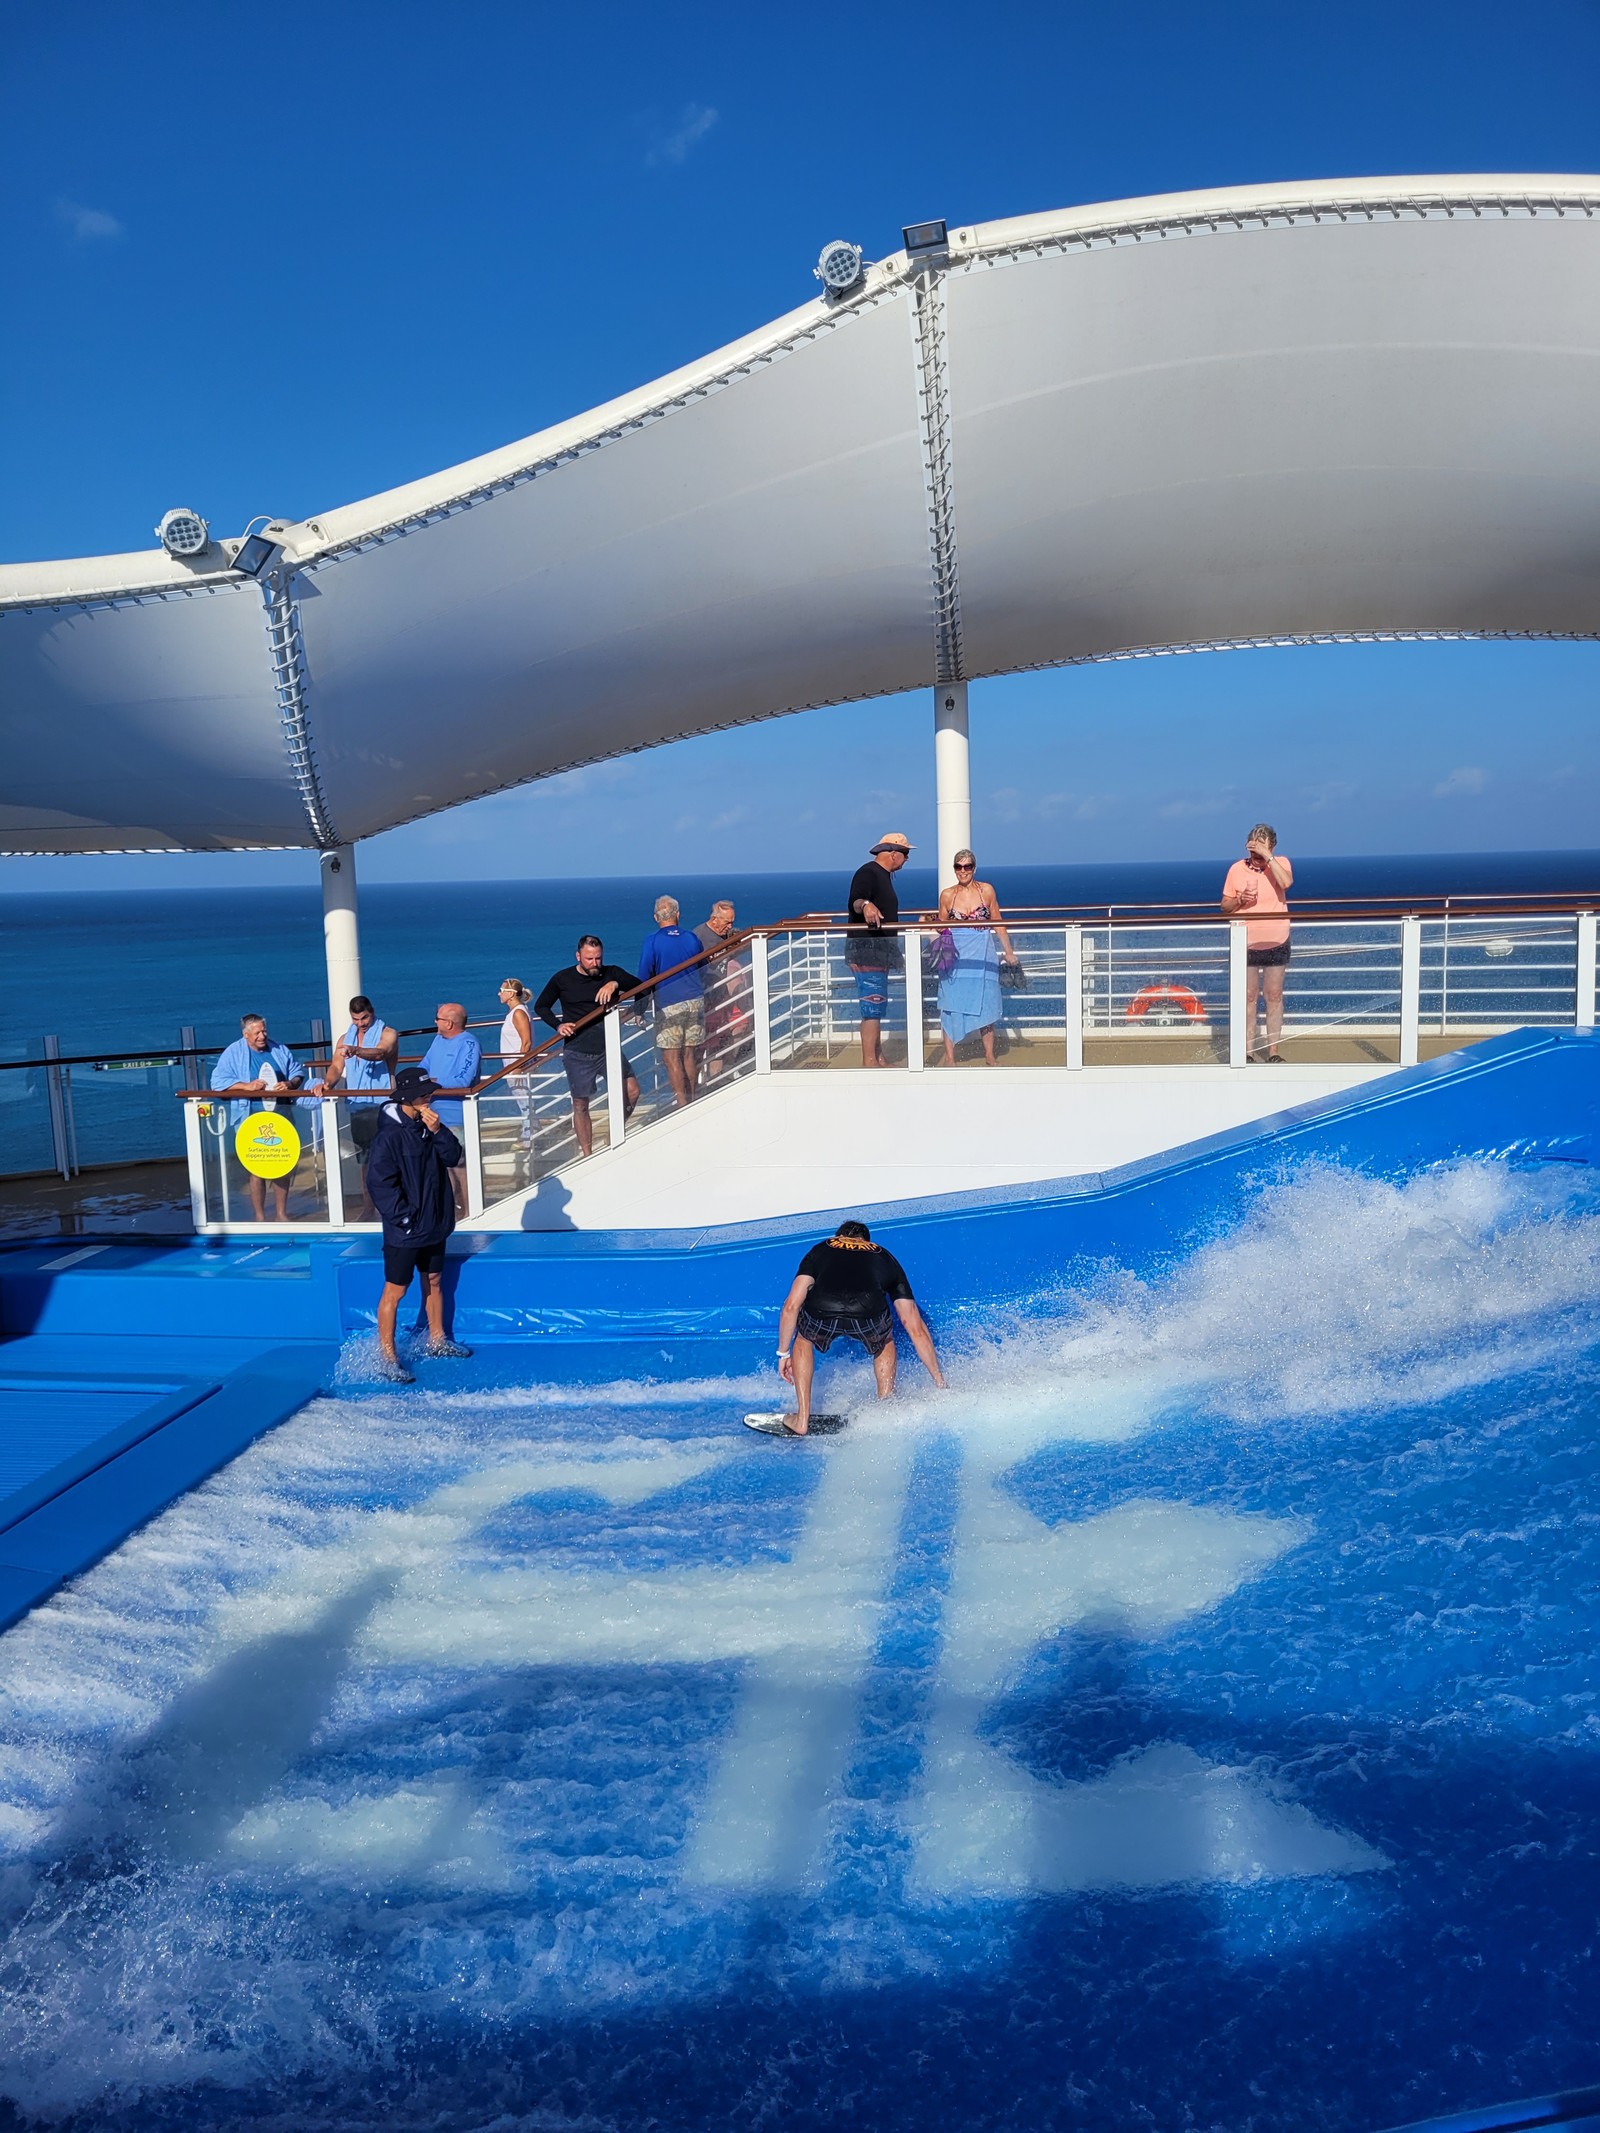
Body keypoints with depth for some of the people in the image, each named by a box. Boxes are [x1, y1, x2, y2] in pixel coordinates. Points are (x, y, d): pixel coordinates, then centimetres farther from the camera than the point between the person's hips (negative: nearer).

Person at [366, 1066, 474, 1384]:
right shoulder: (391, 1135, -20)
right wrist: (404, 1218, -18)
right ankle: (386, 1358, 7)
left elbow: (453, 1157, 0)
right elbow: (379, 1182, -21)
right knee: (395, 1291, 0)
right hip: (404, 1231, -8)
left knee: (434, 1281, 20)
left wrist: (438, 1130, -16)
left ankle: (437, 1341, 35)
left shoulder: (427, 1125, 4)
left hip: (434, 1224, 8)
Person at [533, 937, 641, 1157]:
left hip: (607, 1048, 2)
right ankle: (587, 1156, 15)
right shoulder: (562, 979, 0)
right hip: (577, 1053, -1)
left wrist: (616, 984, -25)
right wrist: (558, 1026, -6)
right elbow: (540, 1006, 10)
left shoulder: (611, 973, 3)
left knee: (632, 1091, -8)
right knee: (580, 1105, 3)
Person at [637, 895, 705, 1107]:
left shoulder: (653, 941, -6)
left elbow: (644, 978, -6)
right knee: (691, 1055, 10)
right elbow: (702, 969, 17)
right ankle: (691, 1101, 17)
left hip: (668, 1004, -4)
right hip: (695, 1002, 4)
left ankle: (682, 1105, -3)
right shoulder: (691, 938, 6)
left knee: (672, 1058, 0)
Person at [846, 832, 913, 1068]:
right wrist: (864, 905, -55)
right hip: (866, 950, -11)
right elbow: (855, 901, -33)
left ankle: (878, 1059, 22)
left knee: (877, 1006, 15)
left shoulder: (883, 875, 17)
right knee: (872, 1006, -12)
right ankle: (869, 1062, -11)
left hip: (878, 951, 11)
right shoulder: (868, 873, -15)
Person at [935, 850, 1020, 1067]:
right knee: (952, 1006, -1)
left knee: (985, 1005, 6)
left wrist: (1008, 951, 7)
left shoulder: (986, 890, 1)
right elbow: (941, 927, 11)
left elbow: (998, 923, 7)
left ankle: (989, 1056, 16)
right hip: (956, 956, 0)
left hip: (983, 955, 0)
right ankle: (949, 1057, 5)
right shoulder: (947, 895, 1)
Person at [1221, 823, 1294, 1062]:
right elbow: (1225, 905, 5)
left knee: (1274, 995, 5)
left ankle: (1273, 1051, 12)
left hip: (1276, 942, -1)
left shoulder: (1280, 863, -4)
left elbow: (1286, 883, -27)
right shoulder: (1236, 868, -1)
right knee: (1248, 996, 5)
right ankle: (1248, 1051, 12)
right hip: (1245, 944, 1)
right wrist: (1239, 900, -16)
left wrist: (1267, 856, -27)